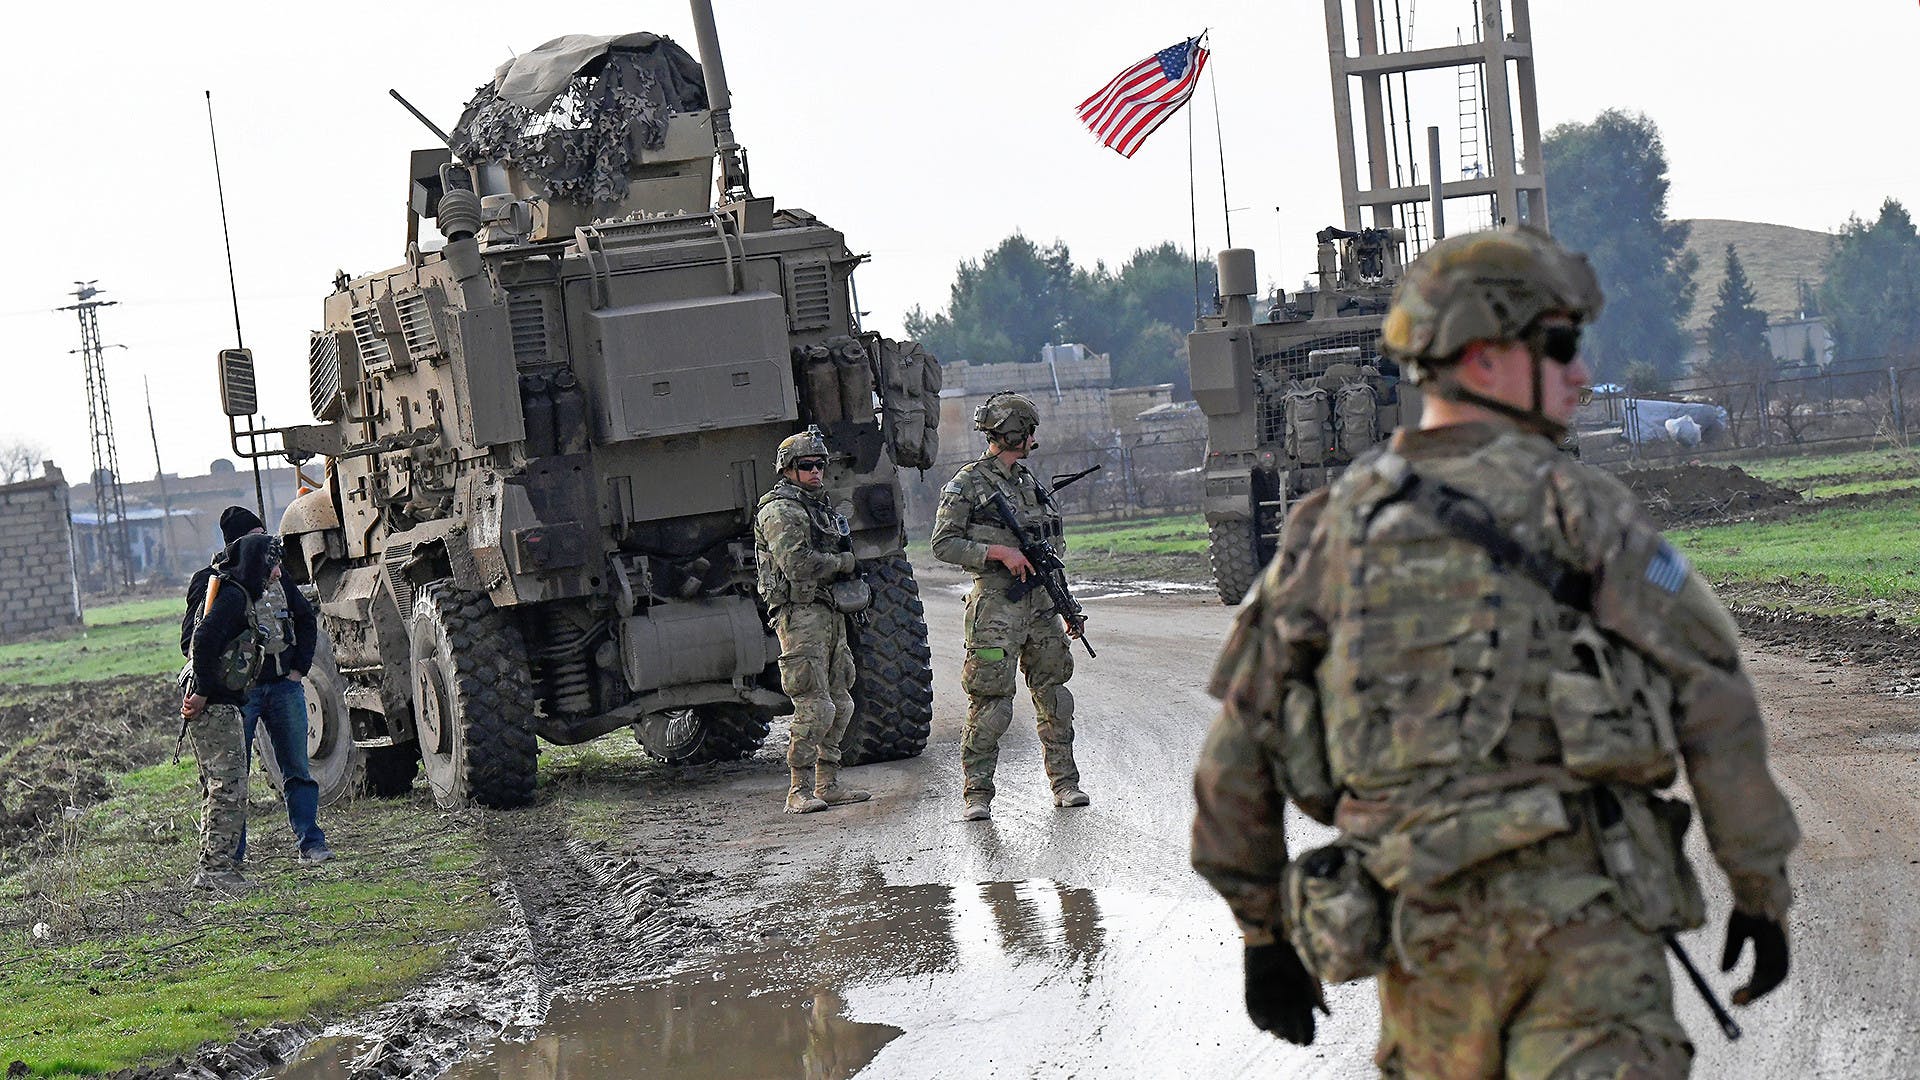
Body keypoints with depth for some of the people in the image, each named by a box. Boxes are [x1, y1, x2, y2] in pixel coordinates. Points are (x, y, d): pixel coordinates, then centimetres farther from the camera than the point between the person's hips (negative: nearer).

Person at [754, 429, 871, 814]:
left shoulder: (821, 507, 20)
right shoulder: (780, 511, -9)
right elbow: (797, 563, -21)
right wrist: (845, 562, -8)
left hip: (831, 613, 10)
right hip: (800, 613, -10)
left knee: (840, 703, 10)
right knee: (814, 707, -14)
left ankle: (827, 785, 16)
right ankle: (799, 792, -11)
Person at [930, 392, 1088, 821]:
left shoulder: (1029, 481, 17)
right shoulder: (968, 483, -4)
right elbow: (943, 545, -8)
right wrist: (998, 552, -17)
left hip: (1040, 602, 7)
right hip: (996, 605, -7)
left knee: (1054, 698, 8)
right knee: (991, 705, -8)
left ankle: (1064, 782, 17)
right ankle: (977, 793, -3)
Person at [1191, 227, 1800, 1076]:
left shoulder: (1329, 529, 12)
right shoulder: (1570, 504, -1)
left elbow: (1236, 755, 14)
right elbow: (1712, 697, -4)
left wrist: (1264, 931, 22)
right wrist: (1763, 890, 4)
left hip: (1420, 926, 5)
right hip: (1576, 906, -5)